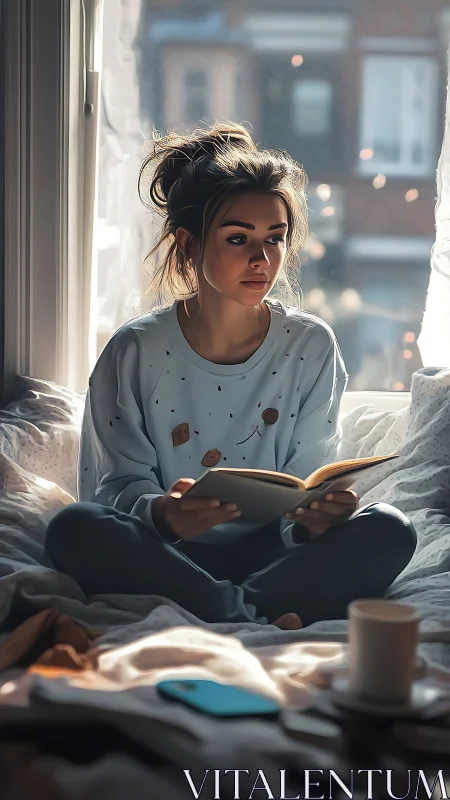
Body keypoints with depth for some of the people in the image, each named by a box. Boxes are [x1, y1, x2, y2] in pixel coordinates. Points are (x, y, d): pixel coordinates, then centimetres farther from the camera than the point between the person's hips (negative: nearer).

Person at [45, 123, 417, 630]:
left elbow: (308, 480, 1)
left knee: (389, 532, -24)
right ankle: (256, 622, -29)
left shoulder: (311, 347, 1)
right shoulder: (135, 352, -4)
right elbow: (124, 483, -4)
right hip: (166, 557, -1)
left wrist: (313, 517, -25)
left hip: (269, 553, 1)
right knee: (74, 529, -31)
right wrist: (159, 512, -30)